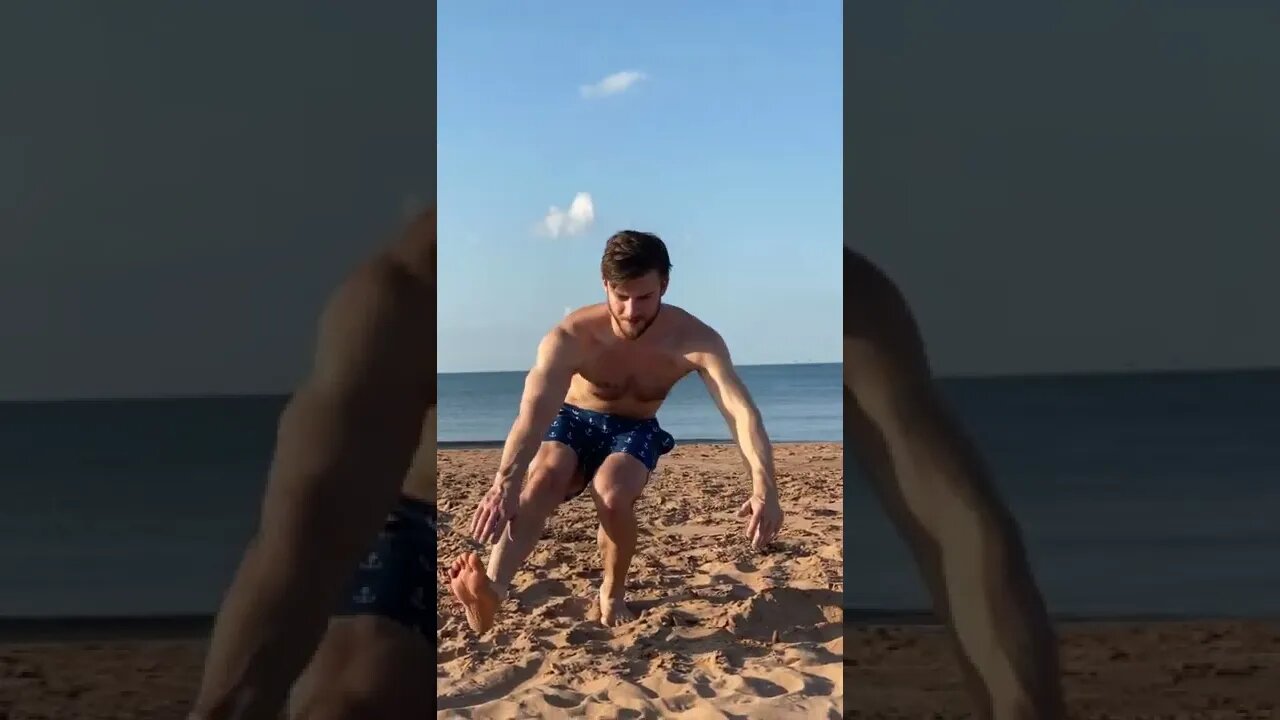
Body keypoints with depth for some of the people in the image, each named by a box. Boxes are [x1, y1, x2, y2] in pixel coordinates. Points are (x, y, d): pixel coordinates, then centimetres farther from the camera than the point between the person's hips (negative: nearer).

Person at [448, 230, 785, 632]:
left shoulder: (696, 340, -27)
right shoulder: (570, 337, -29)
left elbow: (741, 411, -38)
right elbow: (534, 413, -42)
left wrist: (765, 488, -55)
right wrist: (504, 484, -61)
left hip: (634, 431, 0)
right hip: (573, 421, 0)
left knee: (612, 493, -31)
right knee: (541, 480, -32)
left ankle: (613, 592, -3)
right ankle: (492, 591, -50)